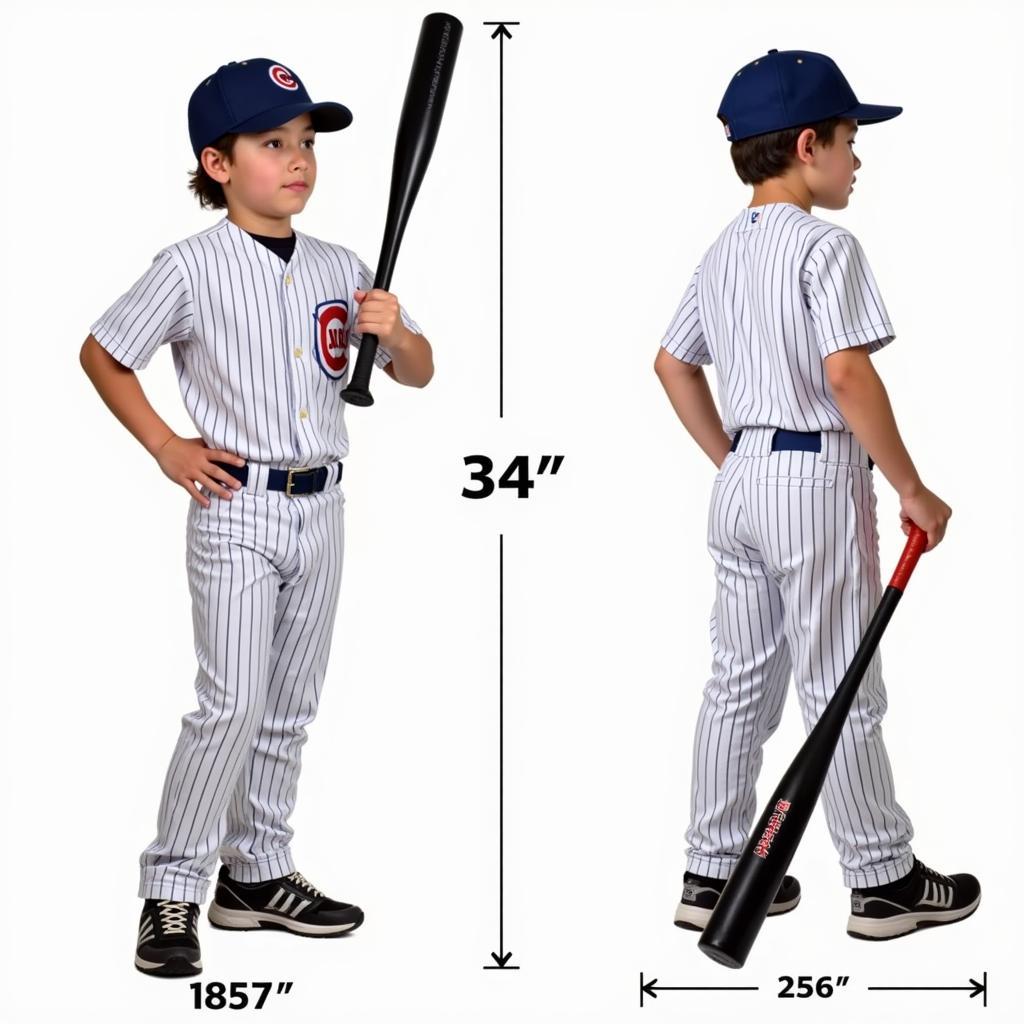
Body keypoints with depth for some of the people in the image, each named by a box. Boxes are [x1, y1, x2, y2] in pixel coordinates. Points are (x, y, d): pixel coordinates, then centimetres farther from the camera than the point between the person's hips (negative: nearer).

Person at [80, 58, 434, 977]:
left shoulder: (342, 270, 6)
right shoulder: (193, 267, -8)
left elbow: (417, 373, 11)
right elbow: (100, 354, 1)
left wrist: (394, 331, -11)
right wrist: (165, 446, -4)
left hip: (321, 507, 6)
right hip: (236, 507, -6)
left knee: (291, 705, 13)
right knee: (233, 703, -11)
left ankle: (258, 874, 26)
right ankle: (171, 892, 2)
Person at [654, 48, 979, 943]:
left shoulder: (722, 252, 12)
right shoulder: (825, 244, -14)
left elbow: (673, 365, 19)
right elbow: (848, 374, -22)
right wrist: (914, 490, -16)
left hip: (739, 479, 8)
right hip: (817, 477, -8)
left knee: (740, 681, 13)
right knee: (841, 689, 1)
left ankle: (713, 875, 19)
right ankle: (883, 881, 13)